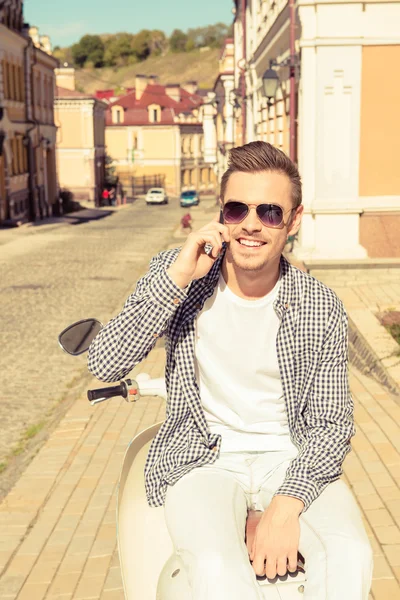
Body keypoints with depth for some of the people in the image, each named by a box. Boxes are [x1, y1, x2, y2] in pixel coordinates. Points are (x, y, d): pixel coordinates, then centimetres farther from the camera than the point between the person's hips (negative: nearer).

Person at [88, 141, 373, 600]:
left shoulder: (321, 309, -5)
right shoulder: (175, 271, -5)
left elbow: (332, 423, -2)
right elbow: (104, 365, -14)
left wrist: (287, 505, -19)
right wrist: (176, 277, -23)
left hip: (292, 458, 1)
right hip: (203, 458, -1)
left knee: (350, 556, -26)